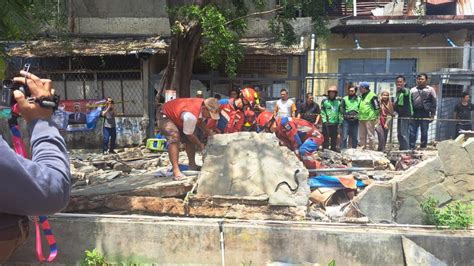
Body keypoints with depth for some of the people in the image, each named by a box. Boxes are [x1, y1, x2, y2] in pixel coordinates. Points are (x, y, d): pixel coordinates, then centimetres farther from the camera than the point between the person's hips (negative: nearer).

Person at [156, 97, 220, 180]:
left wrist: (207, 131, -6)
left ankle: (192, 165, 18)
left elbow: (199, 121, 8)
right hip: (164, 116, -10)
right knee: (174, 137, -31)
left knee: (189, 140, 7)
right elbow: (189, 135, -24)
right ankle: (176, 170, -34)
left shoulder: (203, 104, -14)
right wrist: (200, 145, -9)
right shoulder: (191, 115, -40)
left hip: (175, 115, 10)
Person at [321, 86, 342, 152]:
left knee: (334, 138, 10)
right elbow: (322, 112, -3)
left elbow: (340, 112, 16)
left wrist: (340, 121, 9)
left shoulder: (338, 102, 14)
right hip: (327, 123, -4)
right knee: (326, 138, -3)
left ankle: (334, 149, 20)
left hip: (335, 123, 4)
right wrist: (324, 120, -12)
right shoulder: (324, 101, 2)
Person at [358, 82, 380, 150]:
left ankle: (371, 149, 2)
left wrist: (376, 117, -11)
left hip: (369, 119, -9)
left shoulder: (372, 96, -9)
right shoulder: (362, 96, 19)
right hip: (361, 119, 9)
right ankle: (363, 148, 19)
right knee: (362, 136, 11)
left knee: (370, 135, -3)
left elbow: (377, 107, -10)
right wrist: (358, 115, 25)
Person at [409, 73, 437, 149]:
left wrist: (432, 114, -5)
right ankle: (411, 147, 5)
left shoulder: (430, 90, 8)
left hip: (425, 114, -2)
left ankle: (423, 147, 11)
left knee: (424, 132, 3)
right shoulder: (413, 90, 16)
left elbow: (434, 103, 3)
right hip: (414, 114, 2)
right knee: (412, 132, 0)